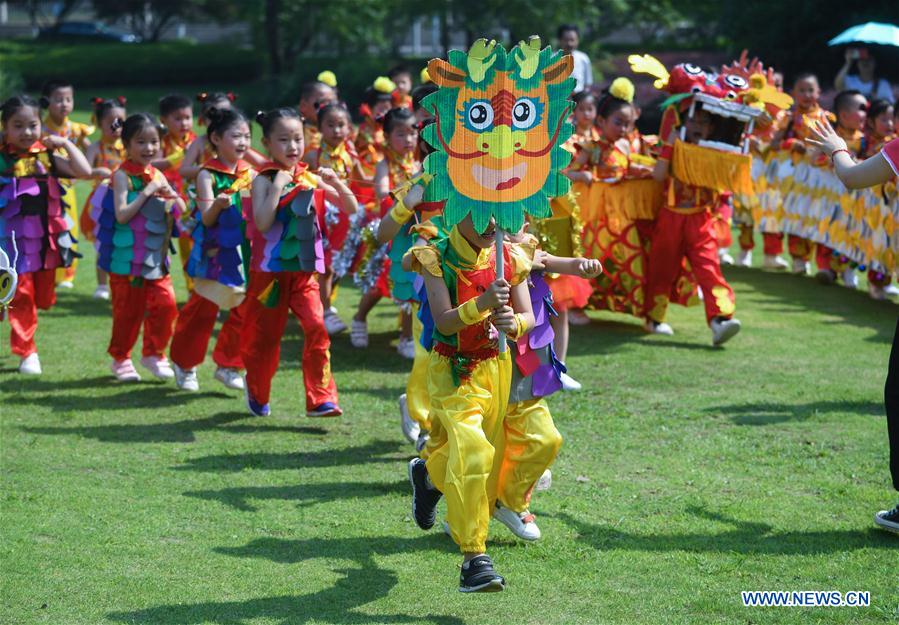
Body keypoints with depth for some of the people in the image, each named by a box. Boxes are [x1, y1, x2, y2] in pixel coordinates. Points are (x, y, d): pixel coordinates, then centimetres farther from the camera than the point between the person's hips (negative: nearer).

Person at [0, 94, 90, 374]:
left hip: (46, 238, 3)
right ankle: (26, 353, 10)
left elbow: (84, 171, -11)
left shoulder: (47, 155, 0)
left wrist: (65, 143, -10)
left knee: (44, 297, 14)